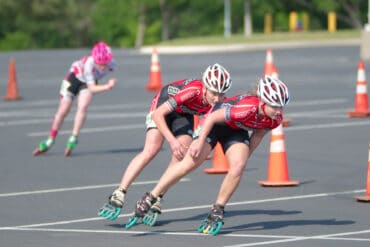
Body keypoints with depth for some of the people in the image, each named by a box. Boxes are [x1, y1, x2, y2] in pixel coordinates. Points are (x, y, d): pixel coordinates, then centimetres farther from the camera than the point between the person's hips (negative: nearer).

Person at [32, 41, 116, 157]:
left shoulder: (111, 65, -29)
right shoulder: (89, 64, -41)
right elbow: (92, 88, -39)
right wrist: (107, 87, -52)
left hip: (88, 82, 3)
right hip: (75, 77, -3)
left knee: (82, 107, -22)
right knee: (63, 111, 0)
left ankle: (73, 139, -11)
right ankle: (50, 141, 15)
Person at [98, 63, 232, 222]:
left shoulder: (218, 102, -25)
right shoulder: (193, 91, -41)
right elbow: (157, 115, -37)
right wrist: (172, 141, -39)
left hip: (184, 113, 5)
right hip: (163, 105, -5)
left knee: (181, 154, -14)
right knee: (151, 149, -20)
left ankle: (155, 201, -5)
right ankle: (118, 196, -20)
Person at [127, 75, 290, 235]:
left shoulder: (275, 119, -20)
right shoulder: (248, 107, -40)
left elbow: (258, 134, 1)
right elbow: (213, 117, -27)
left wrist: (244, 157, 7)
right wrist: (200, 141, -21)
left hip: (237, 130, 5)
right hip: (215, 122, -5)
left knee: (238, 167, -20)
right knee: (190, 163, -13)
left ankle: (217, 212, -3)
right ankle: (148, 200, -3)